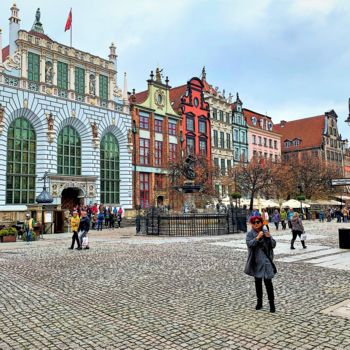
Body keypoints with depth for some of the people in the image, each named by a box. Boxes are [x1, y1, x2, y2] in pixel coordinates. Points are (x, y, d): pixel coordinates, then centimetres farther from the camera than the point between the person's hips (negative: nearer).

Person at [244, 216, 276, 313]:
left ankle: (272, 303, 3)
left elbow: (273, 245, 1)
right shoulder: (250, 234, -3)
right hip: (256, 262, 0)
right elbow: (249, 244, -20)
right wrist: (257, 237, -32)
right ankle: (259, 302, 24)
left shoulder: (266, 232, 2)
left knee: (268, 281, -5)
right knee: (258, 282, 12)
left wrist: (269, 238, -18)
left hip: (266, 261, 0)